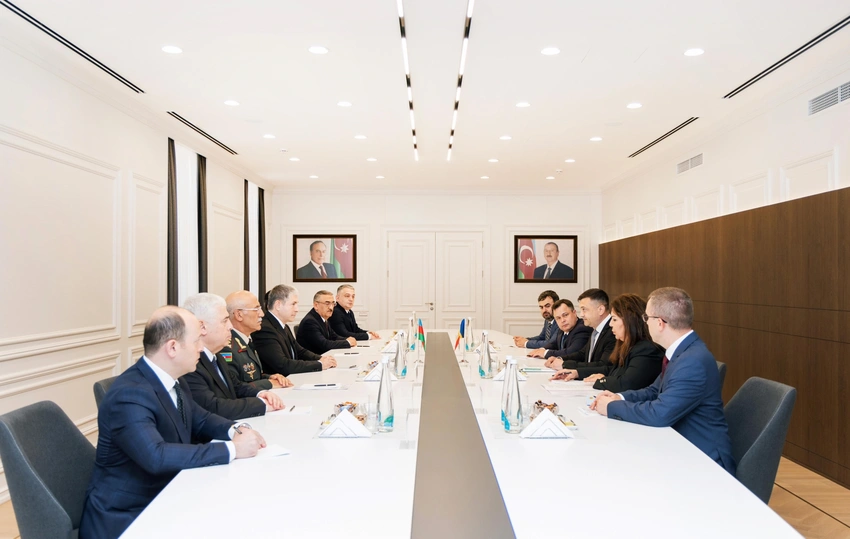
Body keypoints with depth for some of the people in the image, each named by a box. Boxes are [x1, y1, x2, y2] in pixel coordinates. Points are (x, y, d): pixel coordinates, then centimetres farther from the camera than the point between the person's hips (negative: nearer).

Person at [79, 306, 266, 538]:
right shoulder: (129, 394, -25)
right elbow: (156, 456, -36)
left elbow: (200, 419, 15)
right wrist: (232, 449, -31)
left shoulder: (173, 383, 1)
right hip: (126, 517, -7)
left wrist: (234, 431, -6)